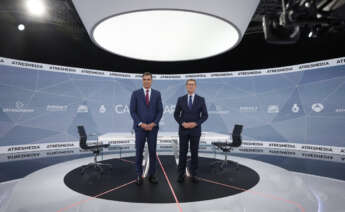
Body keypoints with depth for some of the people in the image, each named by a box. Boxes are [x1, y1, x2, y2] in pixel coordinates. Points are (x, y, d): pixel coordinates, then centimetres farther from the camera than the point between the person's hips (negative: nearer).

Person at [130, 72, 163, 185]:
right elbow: (132, 111, -4)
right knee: (139, 152, 5)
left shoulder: (157, 94, 5)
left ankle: (151, 175, 19)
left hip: (153, 127, 2)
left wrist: (153, 124, -11)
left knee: (152, 152, 6)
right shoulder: (135, 93, 0)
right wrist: (141, 124, -13)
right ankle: (139, 175, 19)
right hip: (139, 127, -1)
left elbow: (160, 111, 2)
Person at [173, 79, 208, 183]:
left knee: (194, 152, 7)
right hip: (183, 130, 0)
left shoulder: (201, 99, 1)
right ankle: (181, 174, 17)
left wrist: (196, 123, -15)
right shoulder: (181, 99, 2)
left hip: (195, 130, 0)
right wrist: (182, 123, -13)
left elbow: (205, 115, -1)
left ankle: (193, 174, 19)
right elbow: (176, 114, 3)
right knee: (183, 152, 5)